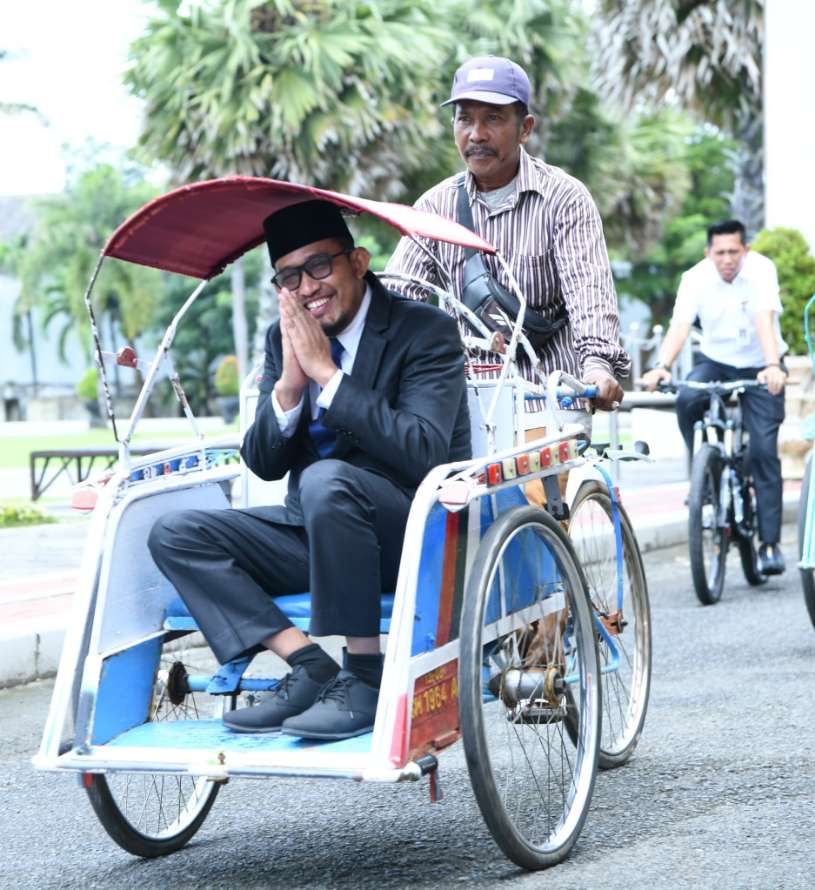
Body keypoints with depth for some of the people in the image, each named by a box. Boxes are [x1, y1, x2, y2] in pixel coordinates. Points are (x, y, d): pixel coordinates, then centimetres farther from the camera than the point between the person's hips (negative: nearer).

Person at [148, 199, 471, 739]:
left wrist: (327, 373, -21)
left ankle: (365, 678, -26)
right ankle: (310, 667, -19)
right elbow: (263, 464, 7)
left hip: (418, 537, -7)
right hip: (315, 532, 7)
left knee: (327, 478, -37)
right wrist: (289, 385, -12)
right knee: (176, 535, -10)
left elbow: (423, 452, -22)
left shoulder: (427, 332, -8)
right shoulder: (285, 339, 9)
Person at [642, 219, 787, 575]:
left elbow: (765, 321, -33)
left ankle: (770, 543, -5)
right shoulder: (696, 278, -14)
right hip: (715, 361, 2)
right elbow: (679, 326, -25)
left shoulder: (761, 270, -19)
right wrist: (662, 366, -43)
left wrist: (773, 366, -49)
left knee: (763, 450, -11)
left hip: (759, 366, -2)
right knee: (687, 402, -30)